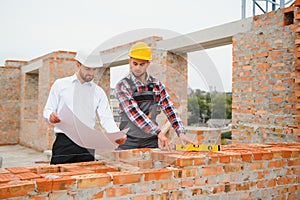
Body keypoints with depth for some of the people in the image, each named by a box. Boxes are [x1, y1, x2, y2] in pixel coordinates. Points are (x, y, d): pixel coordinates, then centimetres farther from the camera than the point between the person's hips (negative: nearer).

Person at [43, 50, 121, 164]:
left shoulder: (99, 92, 11)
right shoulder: (60, 84, 8)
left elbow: (106, 119, 1)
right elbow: (47, 110, 9)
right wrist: (51, 116, -16)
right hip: (63, 144, -1)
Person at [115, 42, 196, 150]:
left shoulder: (157, 84, 6)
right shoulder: (122, 85, -7)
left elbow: (169, 109, 2)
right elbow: (134, 112, -18)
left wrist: (181, 133, -12)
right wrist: (158, 133, -25)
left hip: (150, 142, 3)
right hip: (128, 142, -3)